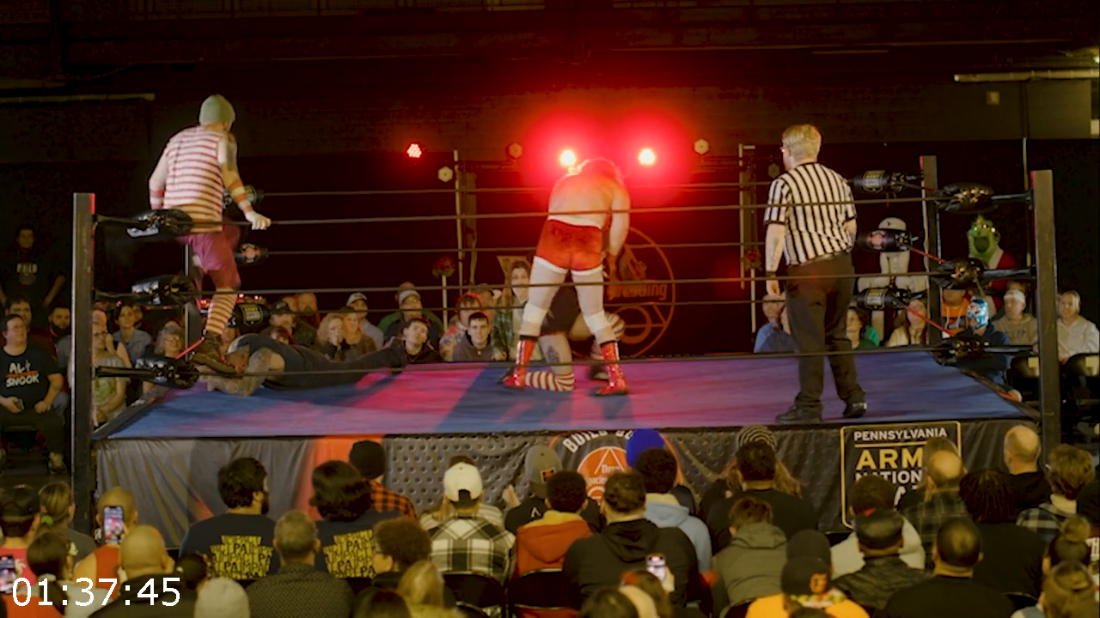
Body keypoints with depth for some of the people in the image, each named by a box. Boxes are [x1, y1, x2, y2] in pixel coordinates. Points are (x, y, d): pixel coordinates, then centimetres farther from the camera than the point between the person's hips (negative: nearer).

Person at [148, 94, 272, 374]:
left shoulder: (178, 139, 22)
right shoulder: (222, 140, 3)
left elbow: (155, 182, 25)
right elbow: (230, 177, -13)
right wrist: (250, 212, -19)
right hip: (203, 222, -7)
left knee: (231, 233, 33)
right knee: (228, 285, -1)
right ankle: (210, 346, -18)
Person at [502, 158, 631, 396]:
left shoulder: (564, 182, 29)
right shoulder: (615, 188, 19)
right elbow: (620, 224, 5)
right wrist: (612, 258, 15)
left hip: (554, 242, 1)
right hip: (588, 248, -1)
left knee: (535, 306, 14)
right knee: (595, 314, 13)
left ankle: (519, 374, 10)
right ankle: (616, 378, 6)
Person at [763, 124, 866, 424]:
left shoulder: (783, 184, -8)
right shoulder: (837, 180, 11)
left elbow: (775, 232, -14)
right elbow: (851, 227, 14)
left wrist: (770, 273, -11)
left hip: (807, 270, -6)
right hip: (842, 265, 6)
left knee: (810, 340, -2)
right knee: (837, 335, 16)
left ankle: (809, 406, 2)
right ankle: (853, 397, 14)